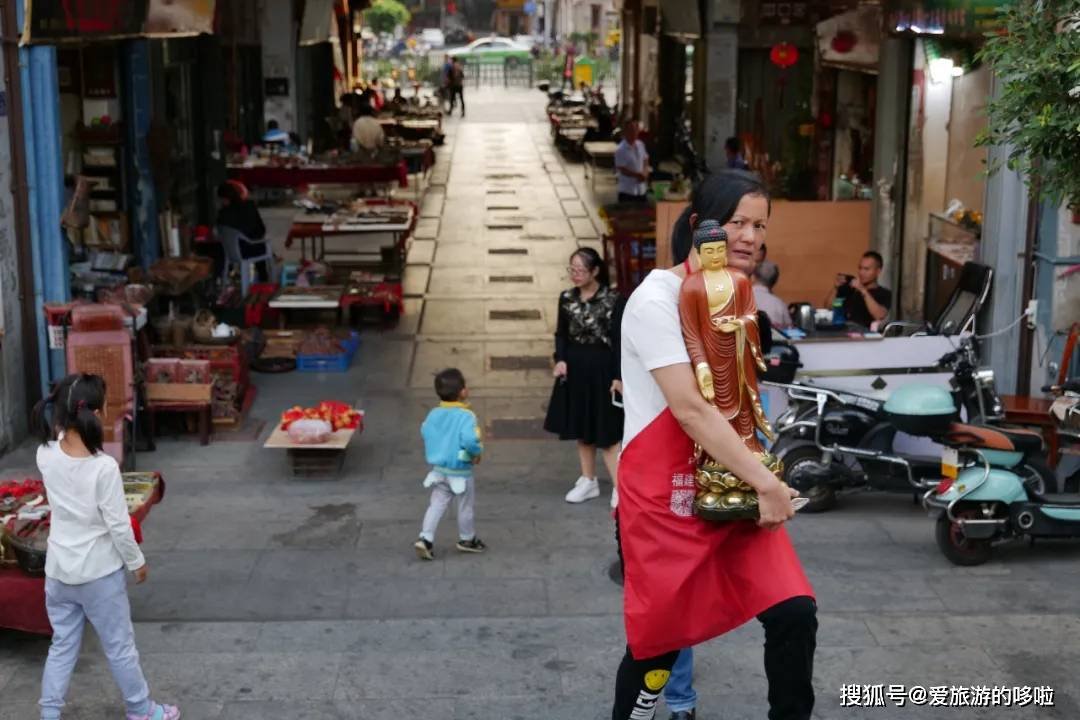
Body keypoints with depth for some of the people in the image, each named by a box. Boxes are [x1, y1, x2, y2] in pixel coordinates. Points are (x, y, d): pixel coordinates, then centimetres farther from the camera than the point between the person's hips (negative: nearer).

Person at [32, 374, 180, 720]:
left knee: (62, 645, 18)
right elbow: (119, 526, -17)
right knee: (119, 646, 13)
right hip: (99, 572, -5)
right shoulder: (104, 467, -25)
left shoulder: (46, 455, -11)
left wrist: (64, 424, 1)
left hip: (58, 570, 5)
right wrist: (137, 562, -3)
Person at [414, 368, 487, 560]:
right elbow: (470, 440, -36)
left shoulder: (433, 414, -3)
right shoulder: (466, 416, -24)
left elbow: (425, 433, 9)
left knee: (436, 505, 13)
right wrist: (477, 453, -17)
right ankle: (467, 539, 31)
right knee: (466, 507, 15)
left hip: (439, 470, 5)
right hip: (460, 472, -5)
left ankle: (425, 538, 1)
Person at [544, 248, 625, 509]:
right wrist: (560, 359, -8)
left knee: (606, 431, -5)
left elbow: (618, 339, -11)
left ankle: (619, 488, -1)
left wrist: (618, 376, -14)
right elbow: (561, 333, 10)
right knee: (581, 428, 14)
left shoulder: (613, 300, -11)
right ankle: (589, 481, 27)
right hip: (574, 369, 5)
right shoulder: (567, 298, 4)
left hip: (601, 369, -5)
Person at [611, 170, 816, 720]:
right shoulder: (657, 299, -15)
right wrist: (765, 482, -22)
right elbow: (689, 409, -23)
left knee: (794, 614, -7)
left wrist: (765, 477, 5)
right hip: (661, 499, -6)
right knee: (659, 638, 6)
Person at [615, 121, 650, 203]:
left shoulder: (640, 145, 4)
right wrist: (638, 175, -18)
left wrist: (644, 173, -5)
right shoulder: (620, 150, -18)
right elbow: (622, 170, -18)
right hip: (627, 191, -7)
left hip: (642, 189, 7)